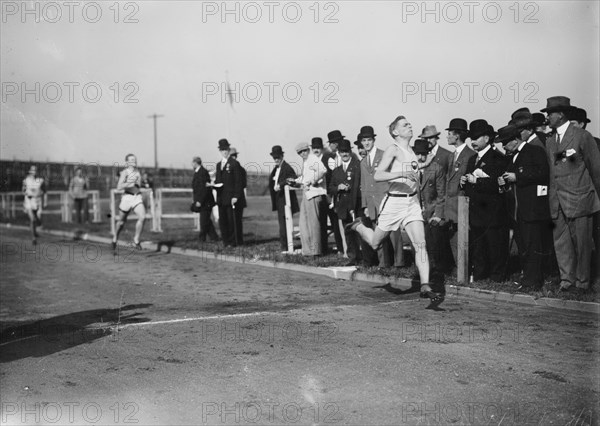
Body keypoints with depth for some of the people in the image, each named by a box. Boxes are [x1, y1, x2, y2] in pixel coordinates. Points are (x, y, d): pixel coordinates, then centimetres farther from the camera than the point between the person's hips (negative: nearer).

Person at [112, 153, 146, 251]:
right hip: (127, 198, -4)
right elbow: (119, 187, -19)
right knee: (122, 221, 12)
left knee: (142, 217, -21)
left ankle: (136, 240, -8)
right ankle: (115, 238, 40)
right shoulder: (125, 172, -8)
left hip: (137, 198, 4)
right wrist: (130, 182, -29)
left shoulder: (137, 171, 10)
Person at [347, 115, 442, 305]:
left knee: (420, 244, -10)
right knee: (375, 243, 11)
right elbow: (377, 176, -22)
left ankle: (425, 287, -13)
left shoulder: (411, 151, 14)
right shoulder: (392, 150, -9)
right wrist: (401, 174, -31)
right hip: (394, 202, -5)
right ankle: (358, 226, 42)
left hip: (412, 202, 6)